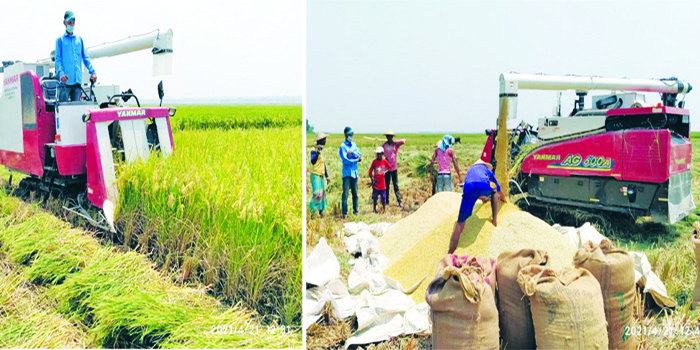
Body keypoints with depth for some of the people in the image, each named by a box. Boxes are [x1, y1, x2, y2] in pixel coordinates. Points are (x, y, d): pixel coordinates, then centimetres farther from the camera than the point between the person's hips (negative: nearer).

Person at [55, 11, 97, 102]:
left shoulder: (79, 39, 18)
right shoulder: (60, 39, 8)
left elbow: (85, 57, 16)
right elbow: (58, 58, 0)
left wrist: (92, 71, 2)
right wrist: (60, 73, -17)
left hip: (77, 80, 4)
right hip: (66, 81, -3)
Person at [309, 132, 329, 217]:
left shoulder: (321, 150, 15)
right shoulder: (314, 150, -10)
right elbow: (313, 162, -24)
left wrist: (327, 176, 23)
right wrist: (318, 152, -32)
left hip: (321, 175, 9)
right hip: (315, 175, -9)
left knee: (323, 193, 9)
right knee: (317, 194, -16)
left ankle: (321, 210, 16)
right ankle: (312, 211, -8)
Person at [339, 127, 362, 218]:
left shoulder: (354, 145, 14)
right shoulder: (343, 146, -5)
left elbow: (360, 155, 5)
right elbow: (345, 160, -14)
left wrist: (353, 152, -12)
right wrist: (356, 160, -10)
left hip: (355, 172, 5)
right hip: (347, 173, -5)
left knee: (355, 193, 9)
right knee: (345, 193, -7)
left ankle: (355, 211, 20)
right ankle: (344, 213, -5)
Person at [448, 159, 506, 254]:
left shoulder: (470, 169, 45)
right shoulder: (487, 169, 38)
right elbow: (498, 188, 52)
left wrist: (483, 198, 78)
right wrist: (503, 198, 73)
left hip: (468, 189, 1)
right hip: (483, 186, -1)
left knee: (460, 223, 2)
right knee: (494, 193, 38)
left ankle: (449, 254, -8)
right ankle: (494, 220, 26)